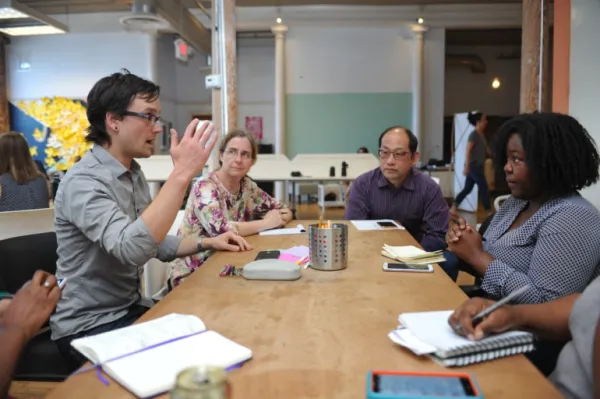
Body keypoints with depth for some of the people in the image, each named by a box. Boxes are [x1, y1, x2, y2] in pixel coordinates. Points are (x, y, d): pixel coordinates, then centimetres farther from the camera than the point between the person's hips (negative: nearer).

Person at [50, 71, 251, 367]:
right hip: (88, 327, -7)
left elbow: (154, 242, 14)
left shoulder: (133, 174, 5)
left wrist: (207, 243, 1)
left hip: (131, 308, 8)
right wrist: (181, 174, -39)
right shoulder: (83, 182, -23)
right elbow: (132, 249, -40)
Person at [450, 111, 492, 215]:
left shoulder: (482, 135, 14)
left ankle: (453, 208, 12)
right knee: (484, 188, -3)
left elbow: (487, 150, 21)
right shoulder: (474, 134, -13)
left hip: (478, 166, 9)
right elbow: (468, 151, -18)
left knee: (467, 189, 9)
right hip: (473, 166, -9)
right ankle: (489, 211, 6)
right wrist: (466, 167, -21)